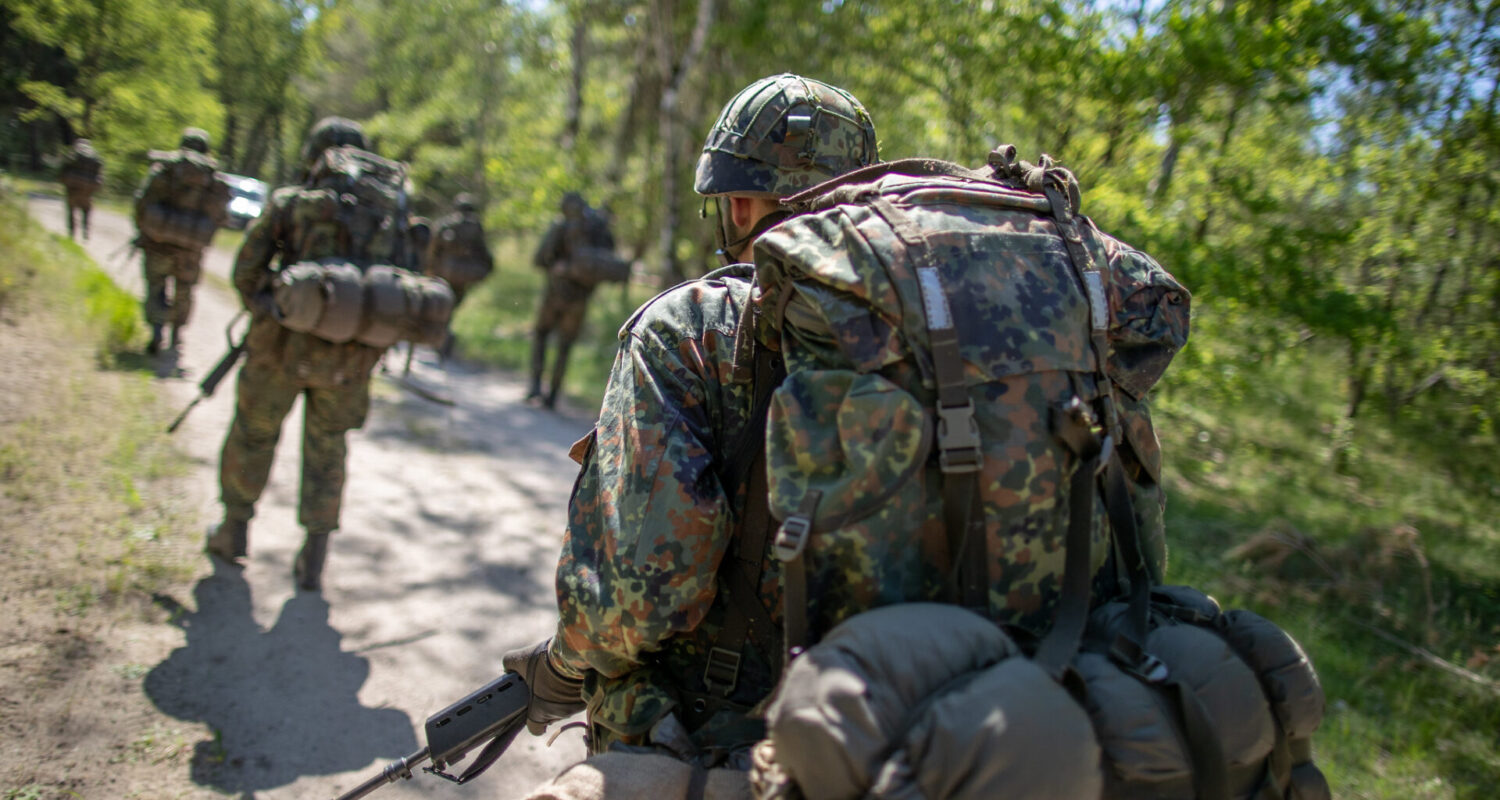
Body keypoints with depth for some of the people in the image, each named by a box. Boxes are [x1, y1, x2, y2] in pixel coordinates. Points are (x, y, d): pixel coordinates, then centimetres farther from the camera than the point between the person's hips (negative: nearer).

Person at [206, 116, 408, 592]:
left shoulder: (288, 202, 2)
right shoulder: (389, 211, 8)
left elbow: (246, 271, 2)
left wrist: (260, 308, 21)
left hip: (285, 343, -1)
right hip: (349, 358, 2)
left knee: (253, 434, 21)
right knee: (327, 451, 16)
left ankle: (234, 531, 35)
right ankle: (313, 560, 13)